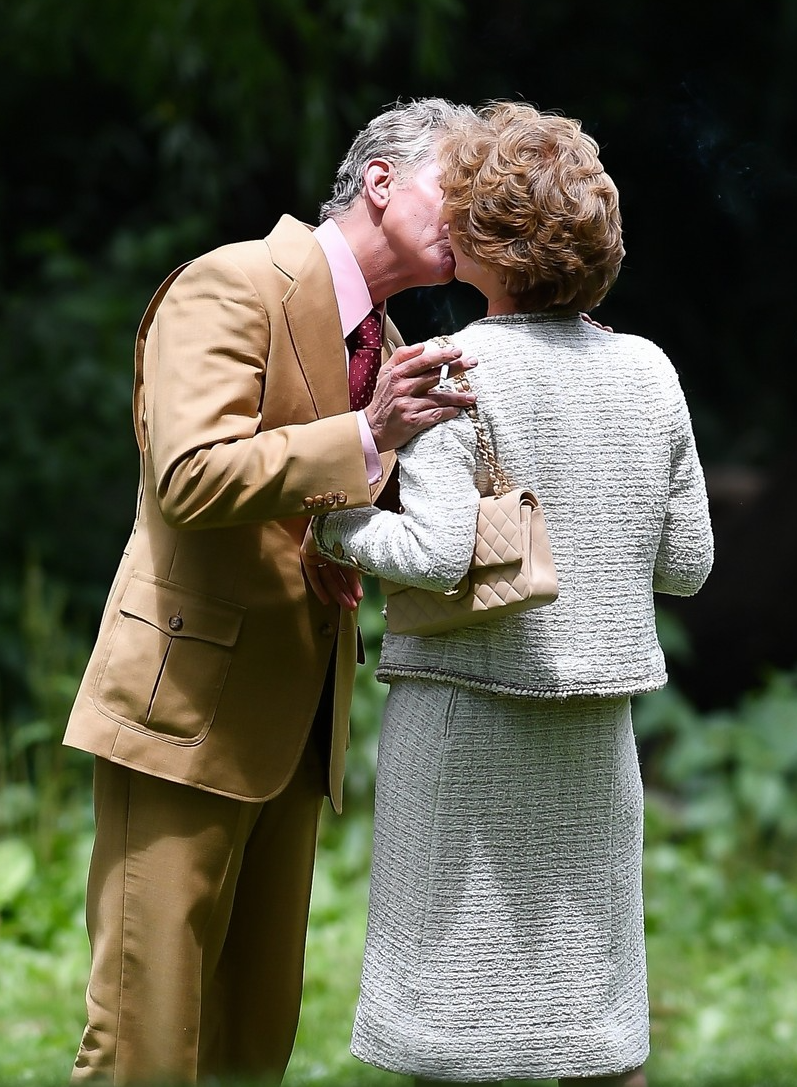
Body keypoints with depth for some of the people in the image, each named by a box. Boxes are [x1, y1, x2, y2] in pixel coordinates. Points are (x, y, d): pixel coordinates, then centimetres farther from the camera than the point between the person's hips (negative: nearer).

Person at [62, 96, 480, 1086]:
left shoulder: (386, 347, 18)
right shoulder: (236, 284, -9)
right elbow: (192, 479, -21)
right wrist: (367, 436, -28)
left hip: (292, 729, 9)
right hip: (190, 707, -9)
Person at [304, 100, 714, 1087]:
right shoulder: (647, 371, 2)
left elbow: (441, 554, -22)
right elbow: (687, 563, 6)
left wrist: (335, 531, -5)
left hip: (465, 712, -5)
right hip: (594, 730, 5)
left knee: (452, 1006, 3)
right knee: (591, 997, 12)